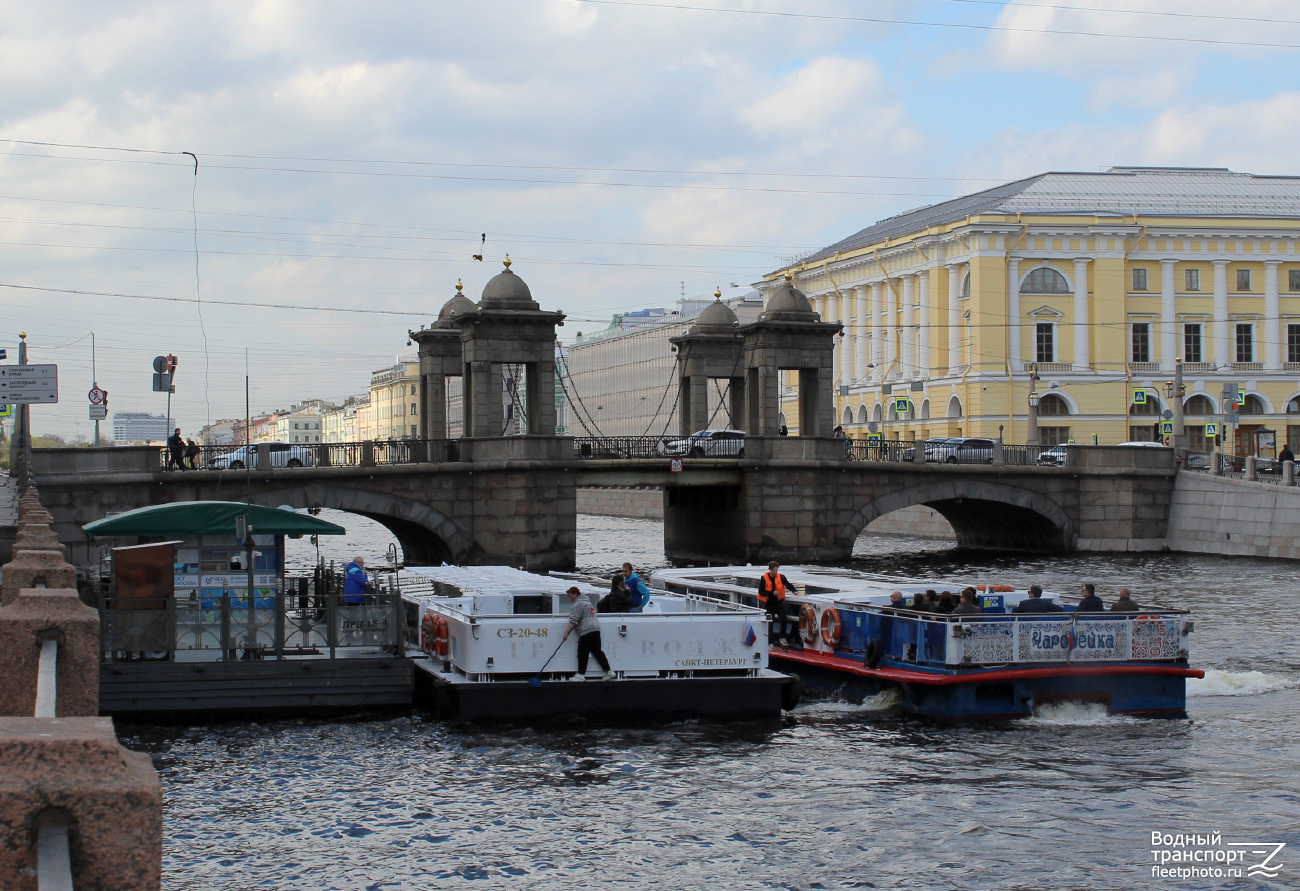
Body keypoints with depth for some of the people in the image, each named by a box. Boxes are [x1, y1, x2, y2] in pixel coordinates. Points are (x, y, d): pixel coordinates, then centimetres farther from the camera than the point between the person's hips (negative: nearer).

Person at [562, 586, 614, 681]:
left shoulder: (578, 604, -7)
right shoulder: (587, 602, 24)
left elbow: (573, 621, -16)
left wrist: (566, 633, -16)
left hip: (586, 631, -9)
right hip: (596, 630, 9)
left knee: (582, 653, -4)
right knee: (597, 652, 11)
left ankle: (580, 675, -3)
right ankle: (608, 672, 8)